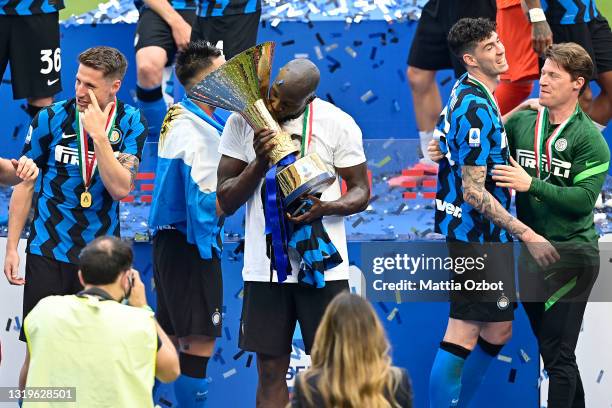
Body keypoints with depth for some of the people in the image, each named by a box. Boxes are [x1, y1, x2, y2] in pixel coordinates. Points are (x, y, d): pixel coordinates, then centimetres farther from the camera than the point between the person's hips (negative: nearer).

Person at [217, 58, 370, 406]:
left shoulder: (338, 124, -3)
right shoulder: (243, 121, 1)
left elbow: (361, 191, 3)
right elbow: (226, 201, 2)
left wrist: (326, 208, -18)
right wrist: (260, 162, -16)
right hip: (265, 267, 1)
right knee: (270, 369, 3)